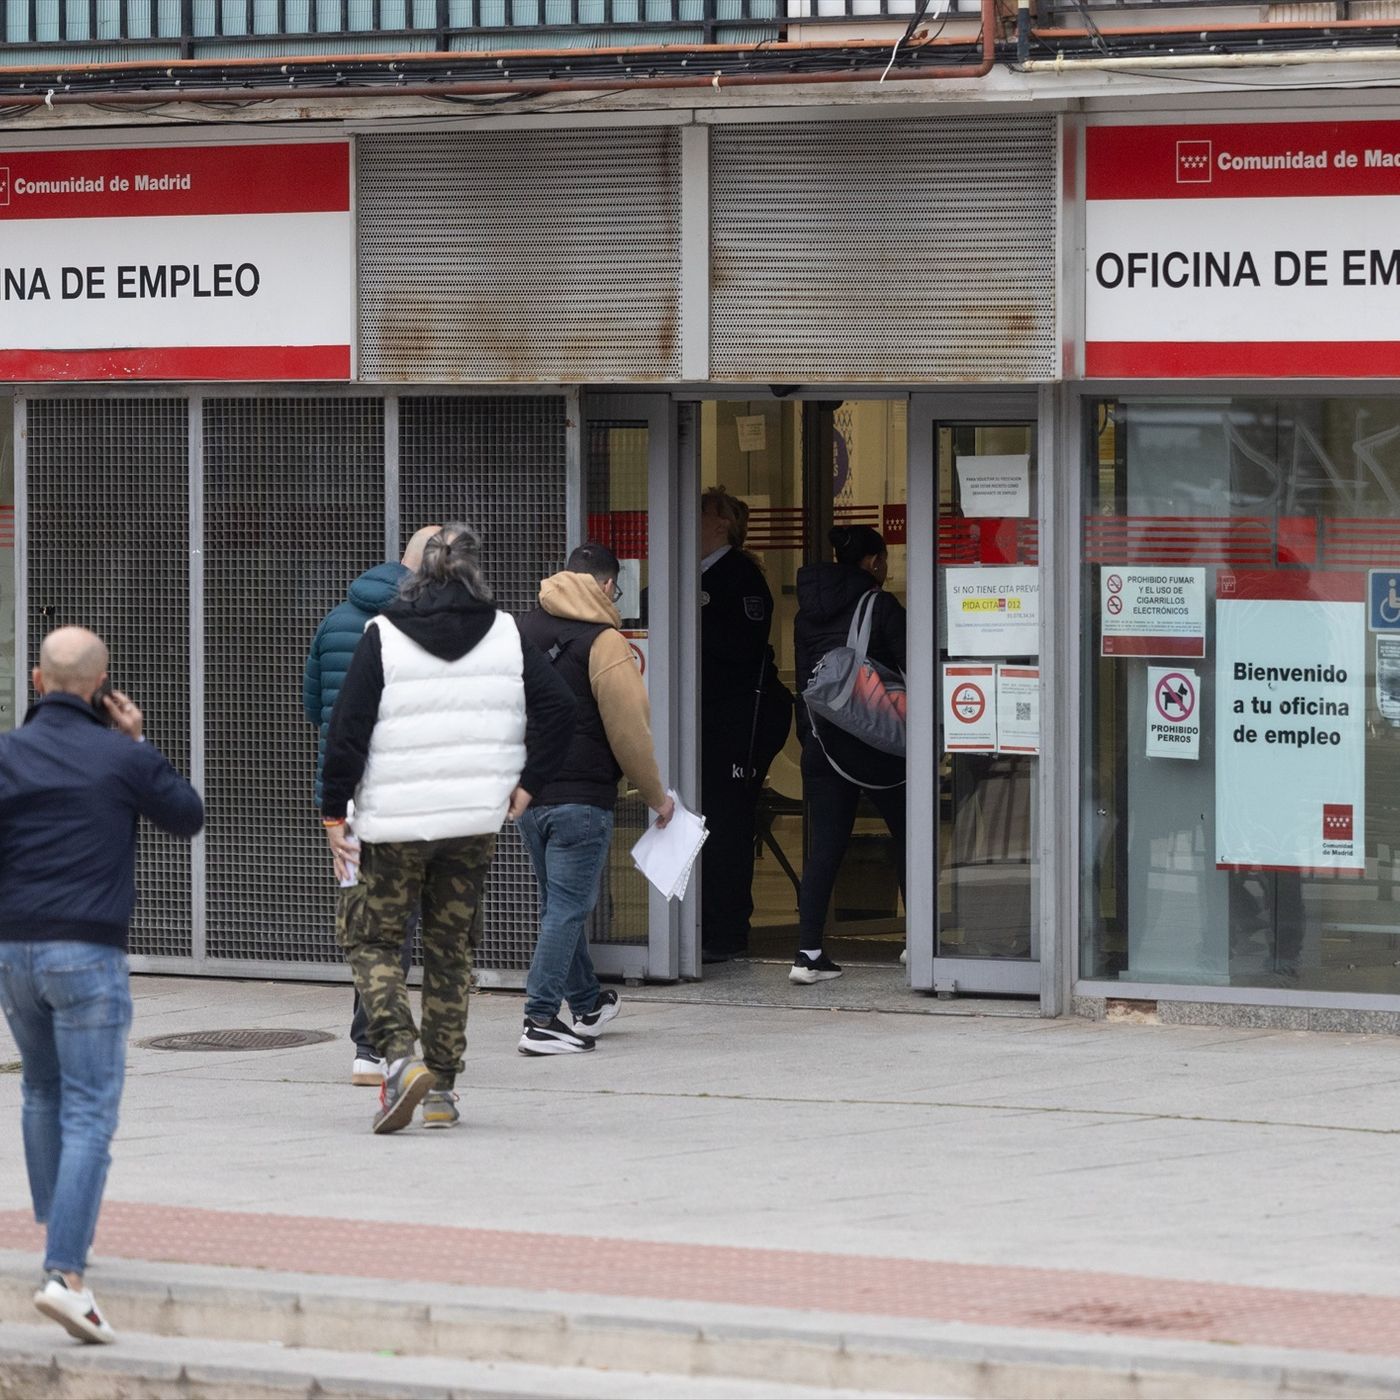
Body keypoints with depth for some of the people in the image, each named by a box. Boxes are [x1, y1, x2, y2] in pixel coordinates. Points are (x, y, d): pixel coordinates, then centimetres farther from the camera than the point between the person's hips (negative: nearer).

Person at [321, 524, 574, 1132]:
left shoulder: (382, 637, -4)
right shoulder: (506, 636, 4)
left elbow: (348, 726, -7)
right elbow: (558, 707, 0)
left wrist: (334, 812, -1)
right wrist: (525, 784, 7)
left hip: (394, 821, -3)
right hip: (476, 820, 3)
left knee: (373, 939, 9)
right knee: (451, 946, 13)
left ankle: (401, 1056, -13)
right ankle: (441, 1086, 13)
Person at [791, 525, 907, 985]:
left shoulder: (808, 614, 9)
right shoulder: (881, 607, -8)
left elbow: (803, 679, 11)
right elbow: (910, 669, -9)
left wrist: (808, 735, 14)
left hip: (821, 740, 5)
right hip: (877, 743, -5)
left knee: (823, 846, 3)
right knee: (907, 835, 11)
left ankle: (808, 953, -6)